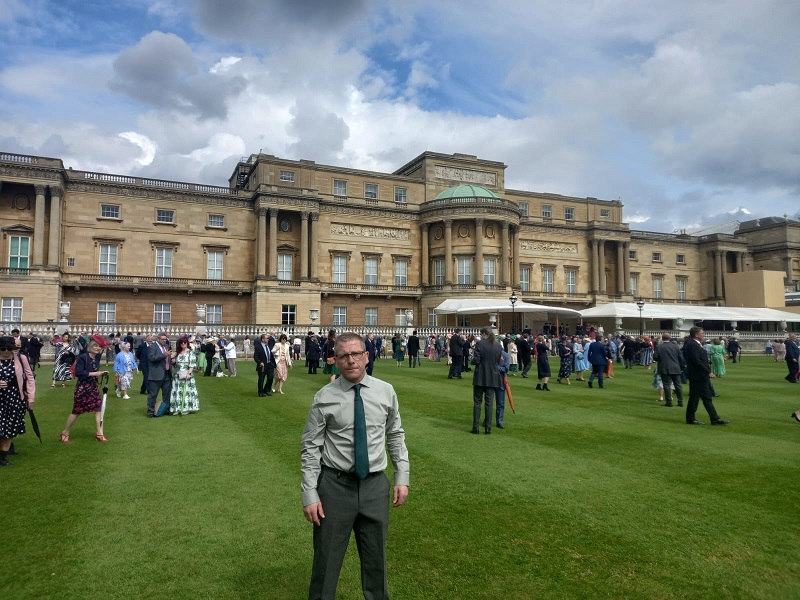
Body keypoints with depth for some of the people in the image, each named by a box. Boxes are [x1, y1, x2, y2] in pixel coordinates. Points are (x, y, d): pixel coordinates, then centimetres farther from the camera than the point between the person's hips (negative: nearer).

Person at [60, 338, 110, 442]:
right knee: (76, 411, 5)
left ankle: (99, 434, 7)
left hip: (93, 386, 6)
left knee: (98, 408, 1)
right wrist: (94, 373, -24)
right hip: (82, 387, -6)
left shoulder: (97, 357, 2)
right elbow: (78, 372, -24)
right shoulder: (82, 357, -17)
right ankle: (65, 433, 25)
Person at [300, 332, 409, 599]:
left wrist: (402, 477, 2)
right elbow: (310, 447, -5)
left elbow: (396, 436, 7)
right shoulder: (324, 397, -8)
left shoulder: (386, 392, -1)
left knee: (376, 558, 17)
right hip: (335, 485, -2)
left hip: (375, 485, 2)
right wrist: (309, 493, -8)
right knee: (327, 559, 10)